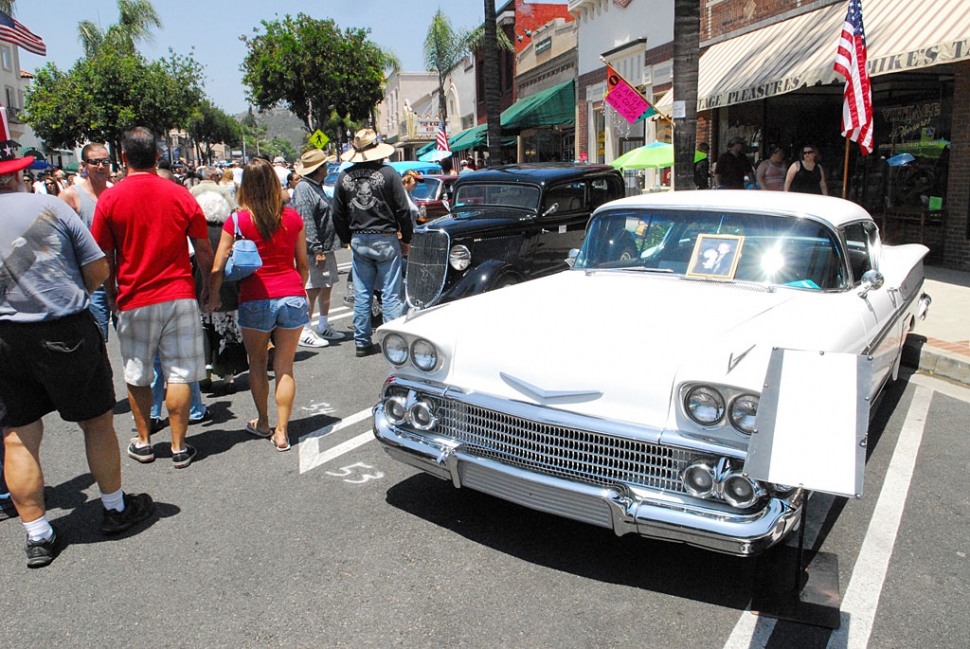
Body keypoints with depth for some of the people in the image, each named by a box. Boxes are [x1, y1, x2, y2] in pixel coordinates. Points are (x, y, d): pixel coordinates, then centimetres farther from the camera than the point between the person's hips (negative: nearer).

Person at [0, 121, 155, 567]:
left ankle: (37, 534, 19)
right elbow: (97, 270, -4)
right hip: (67, 331, -2)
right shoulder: (50, 206, -5)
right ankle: (116, 509, 29)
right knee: (97, 422, 14)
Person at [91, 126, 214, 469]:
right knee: (178, 374, 5)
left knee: (137, 377, 14)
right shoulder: (181, 195, -2)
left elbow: (104, 257, 0)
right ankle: (179, 447, 10)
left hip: (134, 300, 0)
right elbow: (204, 250, 2)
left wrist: (111, 295, 14)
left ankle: (143, 442, 26)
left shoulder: (110, 199, -4)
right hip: (180, 296, 0)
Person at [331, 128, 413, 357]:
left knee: (361, 295, 10)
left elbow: (338, 215, 9)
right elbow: (403, 210, -6)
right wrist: (406, 239, 4)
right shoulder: (388, 173, -7)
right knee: (391, 294, 2)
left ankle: (362, 342, 15)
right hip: (386, 240, -4)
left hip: (358, 241, 4)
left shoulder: (344, 177, 4)